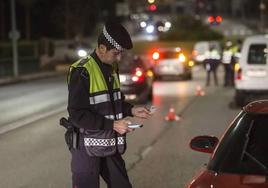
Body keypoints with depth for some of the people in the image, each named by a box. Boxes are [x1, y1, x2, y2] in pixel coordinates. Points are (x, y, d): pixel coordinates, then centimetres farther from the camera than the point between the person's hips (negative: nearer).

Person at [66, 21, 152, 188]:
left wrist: (131, 110, 4)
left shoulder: (112, 69, 10)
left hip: (109, 145, 8)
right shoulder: (82, 72, -17)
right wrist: (113, 125, -22)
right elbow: (77, 114, -21)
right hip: (87, 147, -8)